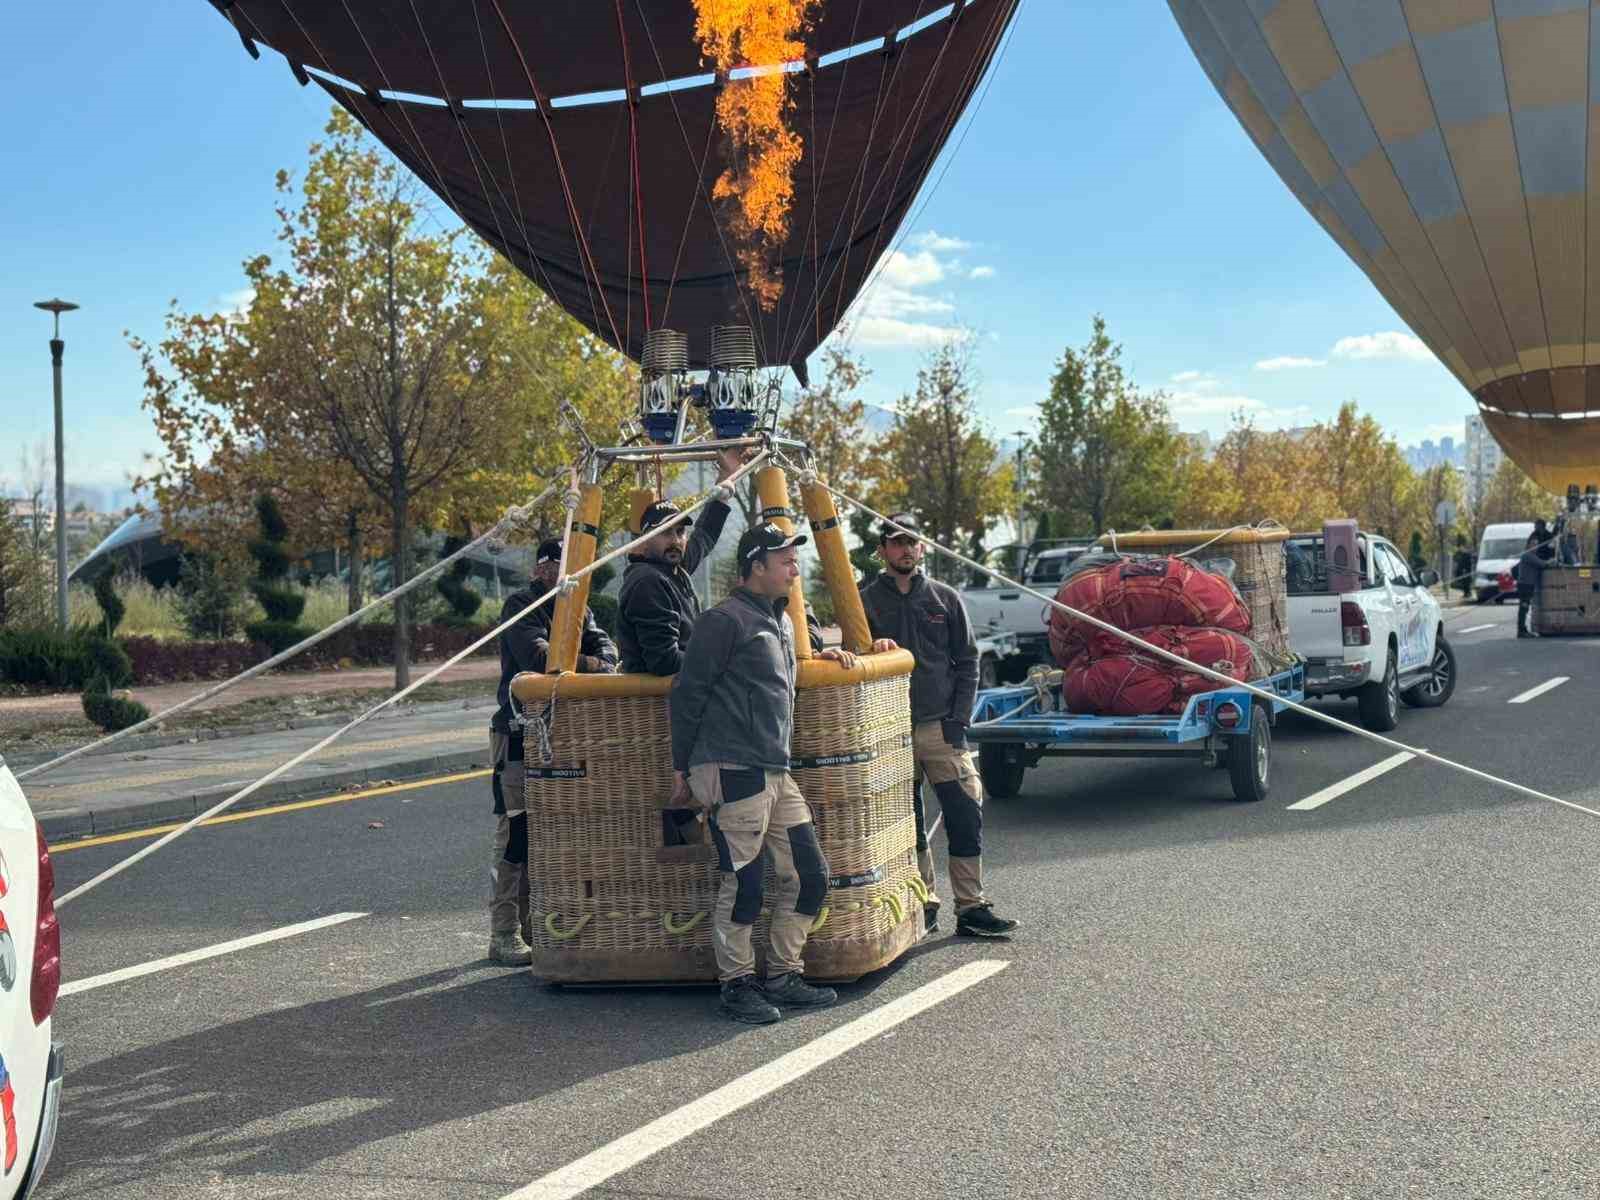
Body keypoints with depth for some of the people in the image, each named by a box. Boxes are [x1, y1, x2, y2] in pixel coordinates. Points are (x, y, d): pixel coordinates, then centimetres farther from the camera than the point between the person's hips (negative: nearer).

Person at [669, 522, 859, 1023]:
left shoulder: (782, 621, 20)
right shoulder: (725, 620, -8)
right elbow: (687, 693, -7)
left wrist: (821, 656, 21)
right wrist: (680, 767, -6)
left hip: (777, 774, 9)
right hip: (732, 774, -9)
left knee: (809, 875, 8)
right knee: (743, 884, -5)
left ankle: (782, 977, 20)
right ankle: (736, 985, 9)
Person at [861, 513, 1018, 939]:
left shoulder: (945, 598, 9)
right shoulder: (866, 601, 6)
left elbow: (967, 662, 10)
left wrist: (958, 719, 0)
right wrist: (871, 647, -15)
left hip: (941, 726, 0)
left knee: (966, 815, -6)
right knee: (908, 824, 5)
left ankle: (971, 908, -1)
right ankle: (924, 903, 16)